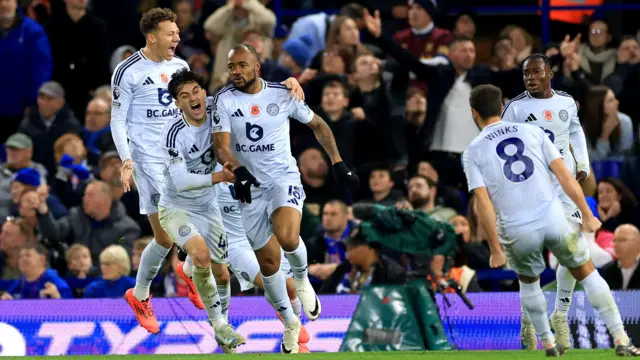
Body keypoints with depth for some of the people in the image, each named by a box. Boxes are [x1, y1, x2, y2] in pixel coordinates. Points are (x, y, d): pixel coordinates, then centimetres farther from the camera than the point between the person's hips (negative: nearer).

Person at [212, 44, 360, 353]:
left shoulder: (282, 94, -5)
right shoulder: (224, 99, -7)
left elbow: (318, 125, 9)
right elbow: (221, 145, -16)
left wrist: (338, 165, 4)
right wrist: (238, 171, -36)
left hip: (284, 178, -2)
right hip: (250, 187, 2)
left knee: (287, 237, -31)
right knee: (268, 261, 6)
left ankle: (302, 279, 2)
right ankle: (290, 322, 28)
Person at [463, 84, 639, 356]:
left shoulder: (473, 152, 4)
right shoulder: (532, 132, 9)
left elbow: (484, 204, -5)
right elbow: (564, 175, 2)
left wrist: (495, 249, -1)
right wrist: (587, 215, 8)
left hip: (517, 231, -1)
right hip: (552, 218, 1)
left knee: (528, 282, 29)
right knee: (587, 273, 17)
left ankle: (548, 343, 30)